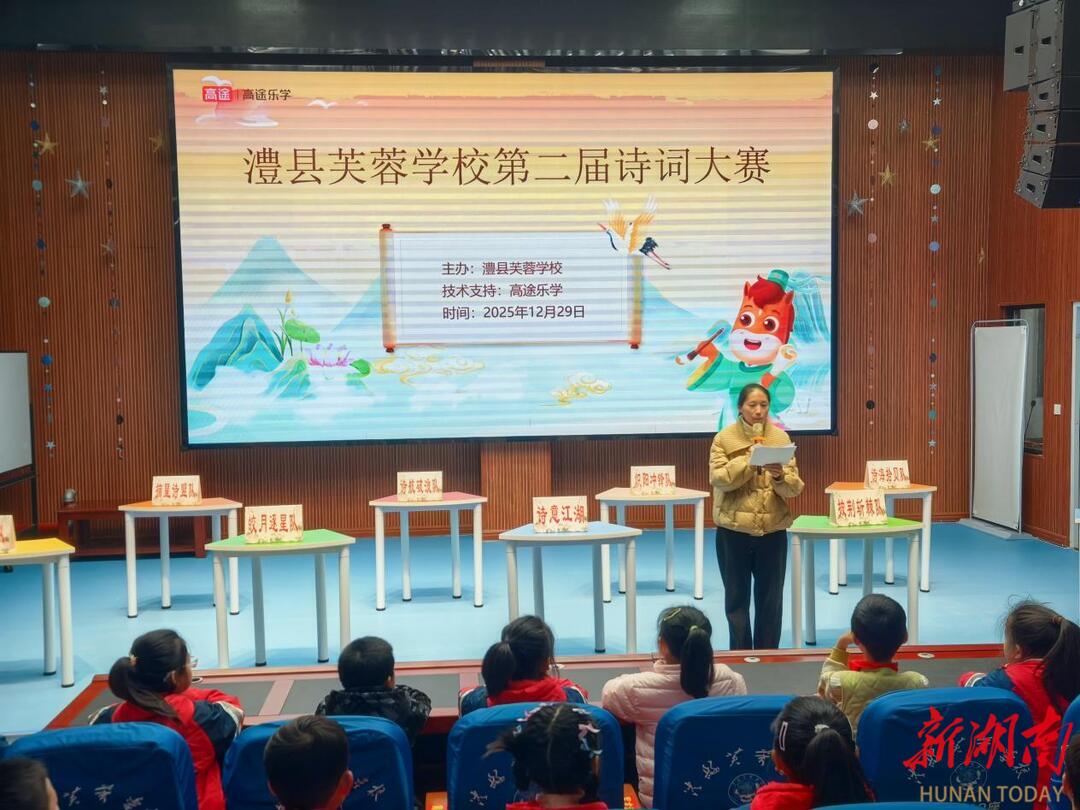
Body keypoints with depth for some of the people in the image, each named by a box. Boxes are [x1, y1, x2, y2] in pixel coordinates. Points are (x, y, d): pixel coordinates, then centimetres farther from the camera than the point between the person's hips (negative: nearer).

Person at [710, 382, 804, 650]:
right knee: (736, 597, 9)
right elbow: (718, 479, -14)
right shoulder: (724, 438, -2)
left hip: (773, 531, 1)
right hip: (733, 531, -1)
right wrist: (750, 459, -20)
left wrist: (780, 476, -24)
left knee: (770, 599, 8)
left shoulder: (781, 438, 2)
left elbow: (795, 487, -3)